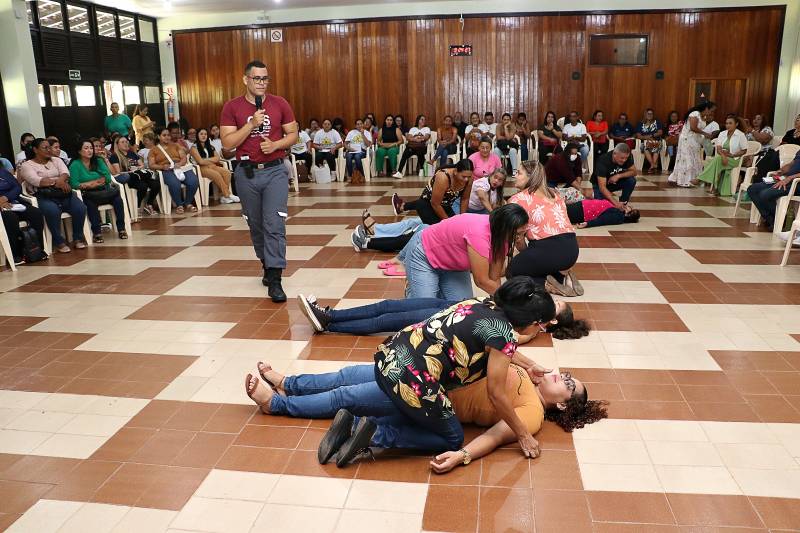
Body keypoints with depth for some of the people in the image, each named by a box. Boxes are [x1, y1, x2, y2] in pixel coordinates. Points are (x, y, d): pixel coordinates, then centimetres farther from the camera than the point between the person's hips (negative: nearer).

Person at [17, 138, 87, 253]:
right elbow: (36, 181, -12)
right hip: (43, 196, -4)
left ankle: (78, 238, -7)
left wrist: (60, 180, -22)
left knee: (80, 208, -24)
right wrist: (56, 181, -22)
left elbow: (65, 173, 2)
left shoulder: (56, 160, 21)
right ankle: (59, 241, -22)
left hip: (63, 193, 4)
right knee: (53, 211, -37)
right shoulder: (26, 165, 7)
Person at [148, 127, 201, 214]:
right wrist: (162, 166, -13)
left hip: (181, 167, 3)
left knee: (194, 181, -28)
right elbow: (151, 165, 6)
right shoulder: (154, 150, 17)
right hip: (167, 171, -3)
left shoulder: (175, 145, 24)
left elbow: (184, 157, 12)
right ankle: (179, 205, -16)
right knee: (174, 184, -38)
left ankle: (188, 203, -7)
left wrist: (180, 164, -11)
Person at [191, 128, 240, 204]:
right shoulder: (194, 147, 2)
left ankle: (224, 196, -28)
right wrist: (212, 162, -3)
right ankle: (228, 195, -26)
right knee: (217, 174, -33)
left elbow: (217, 158, 8)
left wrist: (207, 159, -8)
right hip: (200, 168, -6)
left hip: (211, 167, 6)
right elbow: (200, 161, -9)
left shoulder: (210, 146, 21)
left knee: (226, 172, -23)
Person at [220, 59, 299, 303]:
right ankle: (266, 264, 34)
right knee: (256, 224, 13)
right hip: (246, 173, 1)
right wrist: (252, 124, -17)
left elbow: (293, 134, 6)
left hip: (275, 171, -1)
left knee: (274, 224, -11)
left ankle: (274, 280, -10)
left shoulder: (280, 104, 1)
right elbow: (227, 143, -7)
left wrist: (276, 144, -13)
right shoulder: (232, 107, -2)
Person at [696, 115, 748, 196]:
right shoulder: (722, 134, 12)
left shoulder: (741, 135, -1)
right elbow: (718, 148, 0)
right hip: (722, 157, 4)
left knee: (717, 159, -32)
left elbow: (744, 151, -1)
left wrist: (732, 155, -14)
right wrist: (723, 156, -20)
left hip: (734, 159, -4)